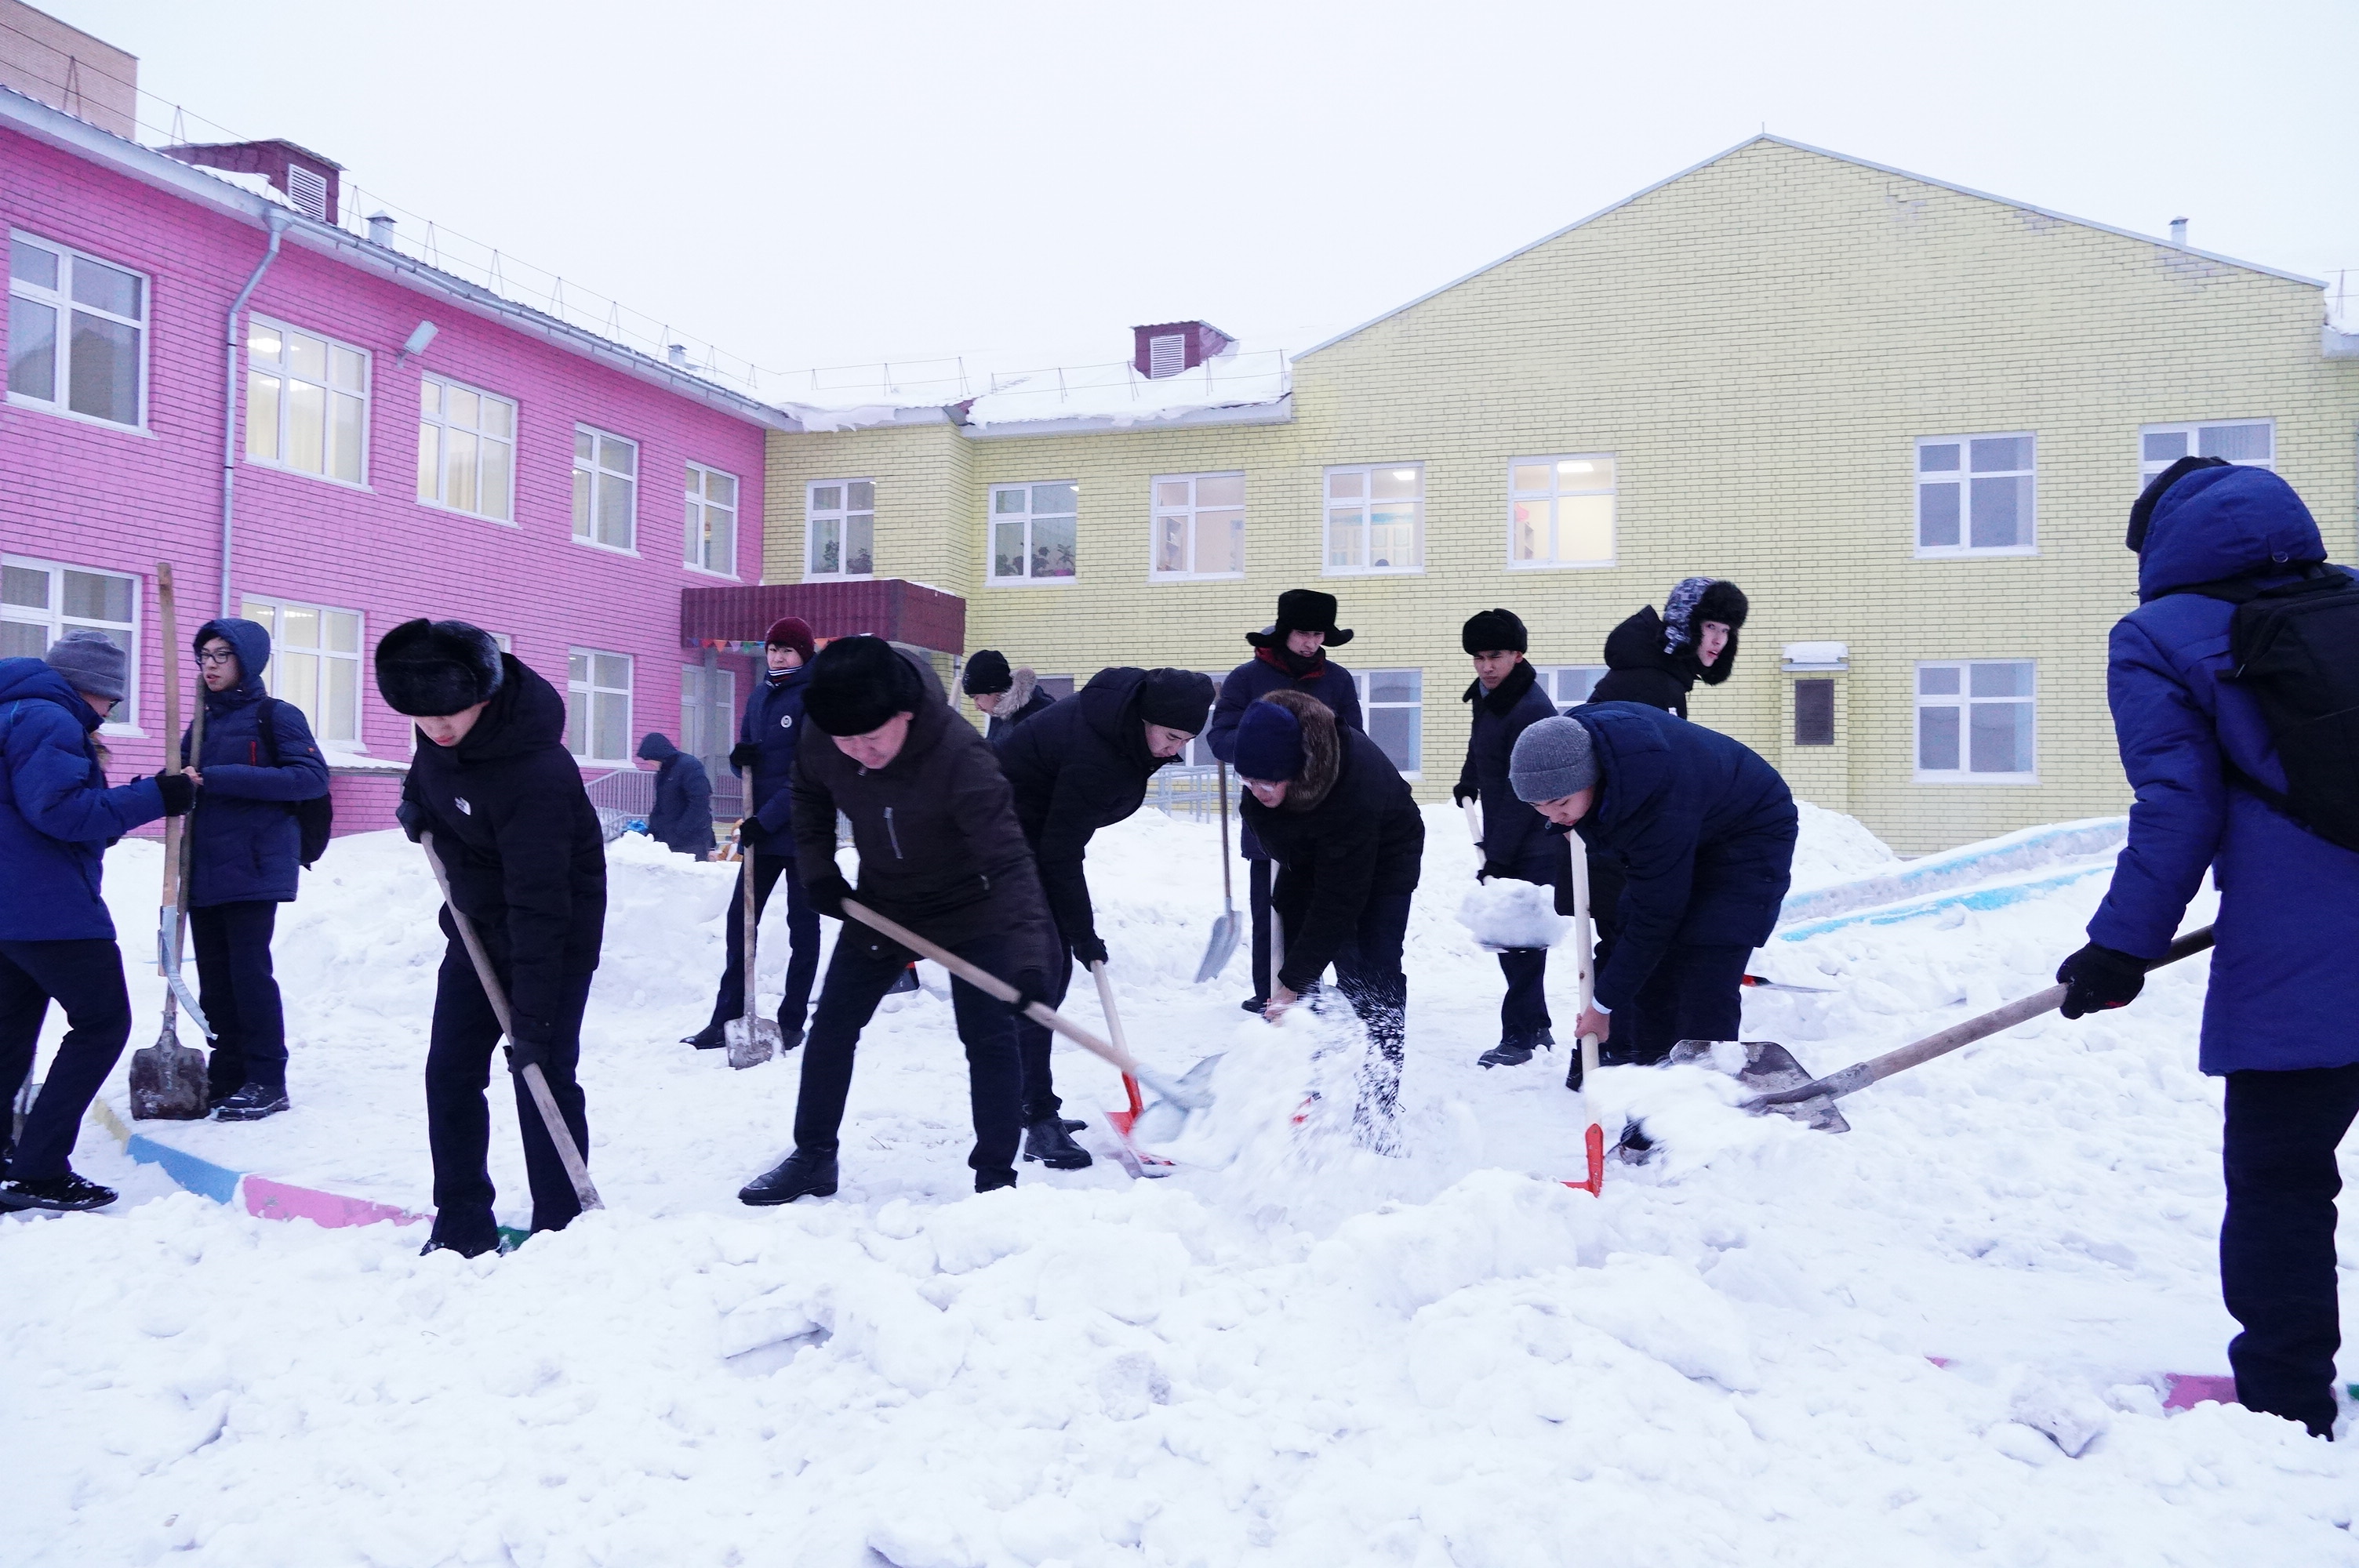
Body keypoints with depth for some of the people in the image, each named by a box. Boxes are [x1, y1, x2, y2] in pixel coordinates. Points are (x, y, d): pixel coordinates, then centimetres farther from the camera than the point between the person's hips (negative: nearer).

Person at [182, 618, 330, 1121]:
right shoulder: (203, 722, 17)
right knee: (214, 976, 8)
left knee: (249, 970, -7)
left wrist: (222, 778, -20)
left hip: (254, 867, -7)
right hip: (203, 868, 7)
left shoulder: (276, 716, -3)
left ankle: (266, 1082, 0)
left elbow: (313, 777, -15)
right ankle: (227, 1075, 16)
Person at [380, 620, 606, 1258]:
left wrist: (531, 1019, -33)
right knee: (450, 1072, 7)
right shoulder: (442, 729, -11)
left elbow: (538, 907, -34)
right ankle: (462, 1226, 17)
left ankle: (559, 1230, 4)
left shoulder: (534, 773, -35)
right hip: (478, 920, 8)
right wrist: (417, 794, 1)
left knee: (543, 1074, -7)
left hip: (557, 934, -8)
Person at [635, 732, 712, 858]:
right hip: (668, 841, 8)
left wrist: (680, 832, -20)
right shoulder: (663, 772, 18)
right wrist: (650, 834, 12)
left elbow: (699, 804, -19)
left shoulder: (689, 766, -11)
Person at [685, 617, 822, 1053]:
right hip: (761, 828, 6)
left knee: (802, 926, 5)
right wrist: (740, 758, -5)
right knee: (740, 919, 4)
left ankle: (792, 1021, 12)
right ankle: (726, 1018, 9)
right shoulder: (759, 696, 12)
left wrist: (768, 817, -20)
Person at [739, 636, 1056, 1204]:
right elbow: (809, 796, 7)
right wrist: (817, 871, -3)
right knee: (831, 1026, 9)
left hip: (970, 909, -5)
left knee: (990, 1038, -8)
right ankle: (813, 1157, 24)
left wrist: (1028, 957, -49)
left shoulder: (962, 756, -37)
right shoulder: (819, 742, -19)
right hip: (879, 904, 5)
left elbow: (1008, 860, -41)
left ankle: (995, 1175, 3)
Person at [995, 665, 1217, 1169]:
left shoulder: (1126, 731, -5)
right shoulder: (1093, 754, -33)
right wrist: (1085, 936, -21)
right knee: (1041, 966, -15)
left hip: (1036, 833, 10)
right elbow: (1060, 853, -28)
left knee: (1055, 967, 10)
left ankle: (1035, 1108, 19)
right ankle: (1039, 1120, -14)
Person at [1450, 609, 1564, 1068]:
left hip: (1535, 846, -9)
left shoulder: (1534, 710, -20)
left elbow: (1525, 793, -22)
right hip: (1502, 841, 9)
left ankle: (1518, 1036, 0)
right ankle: (1537, 1025, 24)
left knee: (1521, 938, -7)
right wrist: (1467, 784, 15)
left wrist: (1497, 857, -22)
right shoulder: (1485, 698, 8)